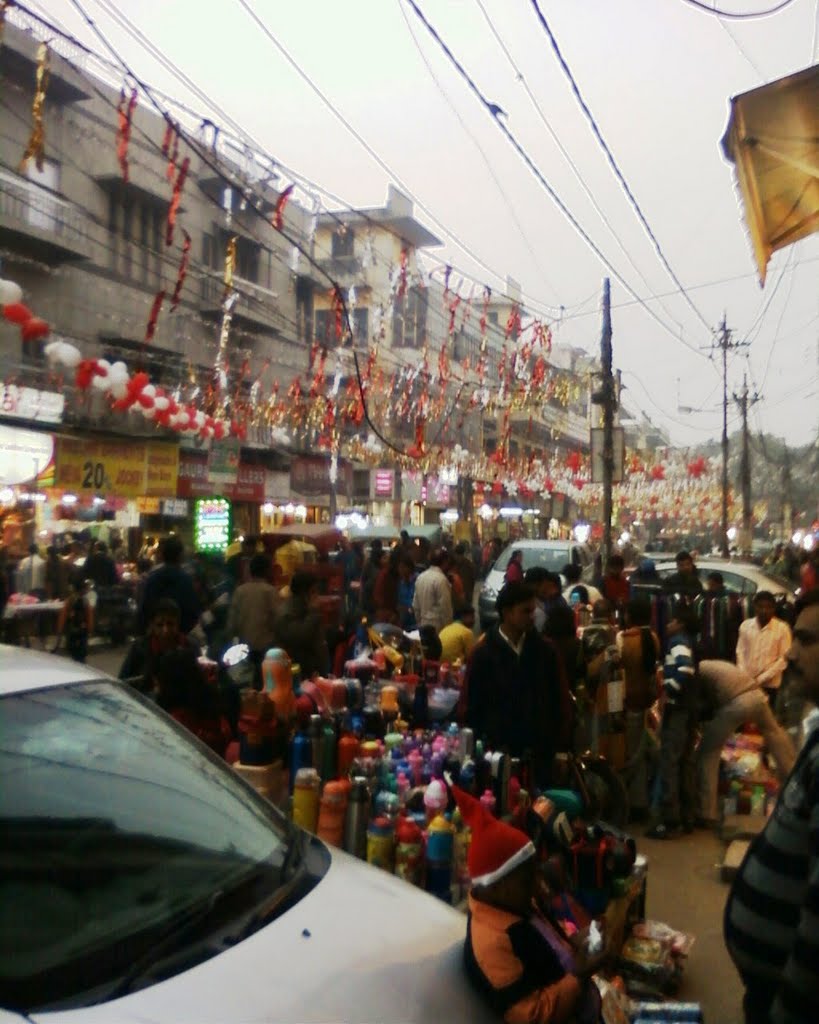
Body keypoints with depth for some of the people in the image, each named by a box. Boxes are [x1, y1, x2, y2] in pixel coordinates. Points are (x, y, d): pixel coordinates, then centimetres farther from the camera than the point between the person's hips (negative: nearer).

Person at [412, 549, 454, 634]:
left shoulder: (421, 577, 6)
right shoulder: (441, 579, -16)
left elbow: (415, 604, 11)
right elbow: (445, 606, -16)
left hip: (423, 624, 8)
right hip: (438, 625, -8)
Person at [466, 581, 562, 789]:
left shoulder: (543, 651, 3)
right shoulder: (483, 654, -5)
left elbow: (554, 701, 9)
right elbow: (473, 706, -1)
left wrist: (550, 745, 5)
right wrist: (485, 748, -4)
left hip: (538, 755, 2)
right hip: (498, 753, -2)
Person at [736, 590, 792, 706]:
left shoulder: (782, 628, -8)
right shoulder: (745, 625, 1)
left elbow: (784, 659, -7)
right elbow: (740, 652, 7)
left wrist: (761, 679, -10)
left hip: (770, 685, -2)